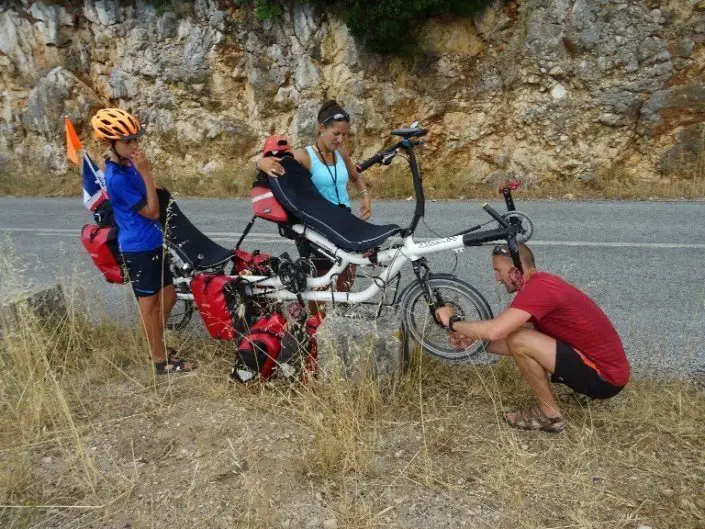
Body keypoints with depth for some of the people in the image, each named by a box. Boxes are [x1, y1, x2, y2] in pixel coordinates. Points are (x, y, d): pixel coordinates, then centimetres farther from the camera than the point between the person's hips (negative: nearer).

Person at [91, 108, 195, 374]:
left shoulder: (128, 166, 7)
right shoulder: (117, 177, -22)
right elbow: (152, 211, -21)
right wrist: (146, 173, -23)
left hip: (152, 243, 9)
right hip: (138, 248, -9)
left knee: (168, 297, 17)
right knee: (150, 304, 3)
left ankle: (157, 346, 34)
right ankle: (161, 360, 17)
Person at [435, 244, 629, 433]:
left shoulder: (537, 288, -24)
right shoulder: (541, 282, 7)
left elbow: (494, 331, -33)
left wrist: (453, 322, -16)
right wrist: (471, 336, 4)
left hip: (605, 377, -9)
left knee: (519, 341, -21)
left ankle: (550, 414, -2)